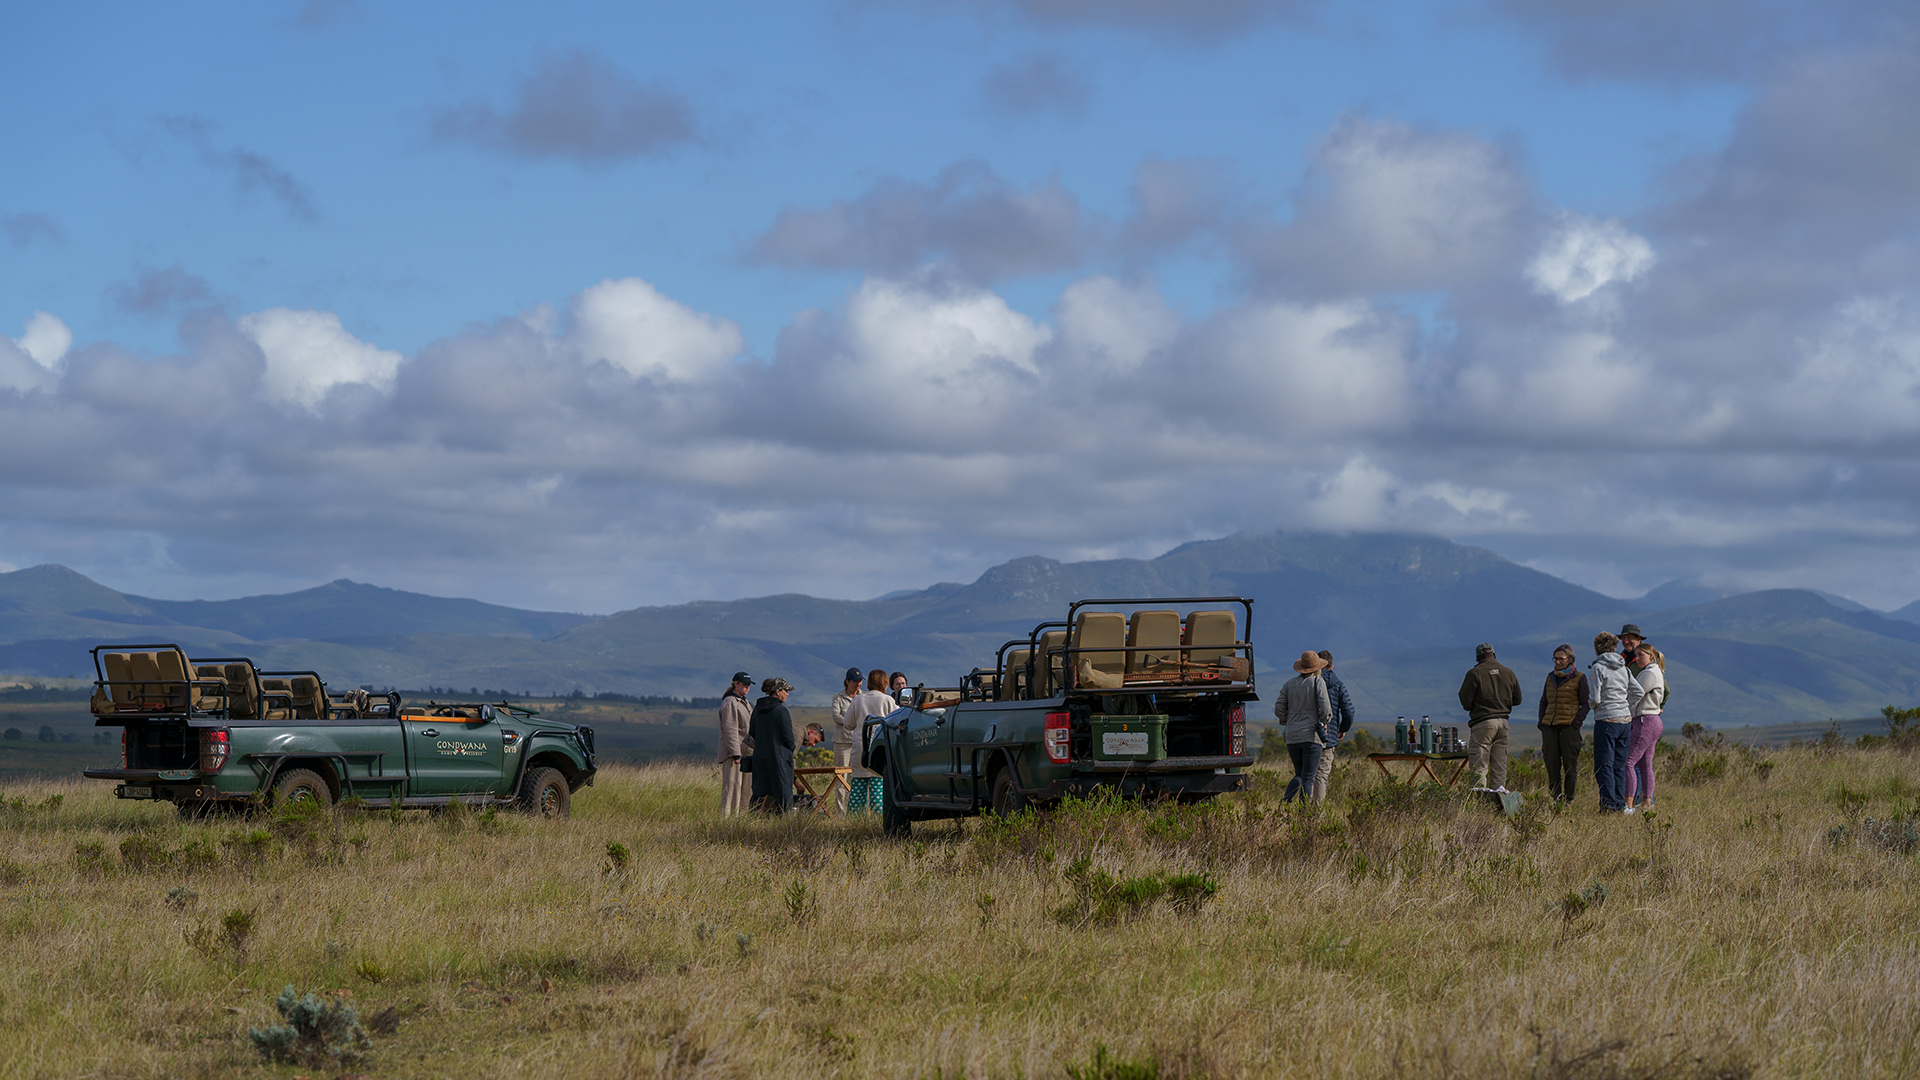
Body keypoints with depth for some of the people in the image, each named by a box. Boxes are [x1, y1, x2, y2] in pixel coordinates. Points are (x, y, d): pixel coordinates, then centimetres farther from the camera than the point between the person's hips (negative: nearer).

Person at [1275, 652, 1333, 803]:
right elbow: (1325, 708, -10)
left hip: (1292, 736, 5)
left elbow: (1279, 709, 7)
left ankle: (1286, 801, -7)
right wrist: (1325, 721, 11)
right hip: (1311, 734, -5)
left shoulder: (1290, 683, 10)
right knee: (1308, 777, -3)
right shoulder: (1318, 682, -4)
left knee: (1299, 775, 15)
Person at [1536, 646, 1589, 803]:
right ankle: (1556, 799, 7)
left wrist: (1576, 721, -10)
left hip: (1569, 726, -5)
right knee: (1552, 765, 1)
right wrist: (1541, 722, 11)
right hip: (1550, 727, 5)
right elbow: (1544, 701, 23)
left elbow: (1586, 704, 1)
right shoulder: (1551, 677, 15)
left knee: (1570, 764, -3)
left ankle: (1569, 800, 3)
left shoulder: (1579, 677, 1)